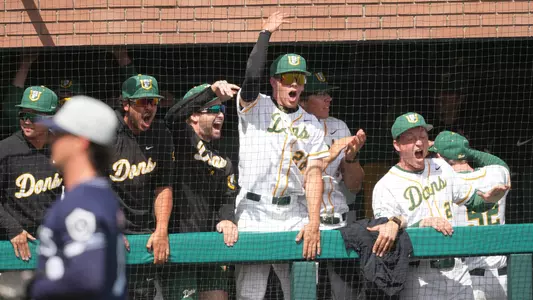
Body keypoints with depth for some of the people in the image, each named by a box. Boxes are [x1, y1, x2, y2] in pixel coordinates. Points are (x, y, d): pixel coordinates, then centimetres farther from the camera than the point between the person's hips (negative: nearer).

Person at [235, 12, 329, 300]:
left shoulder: (311, 124, 11)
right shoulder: (255, 107, 4)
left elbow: (313, 174, 0)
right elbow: (252, 76, -19)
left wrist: (313, 222, -12)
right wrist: (266, 33, -14)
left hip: (293, 215, 3)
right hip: (253, 212, -3)